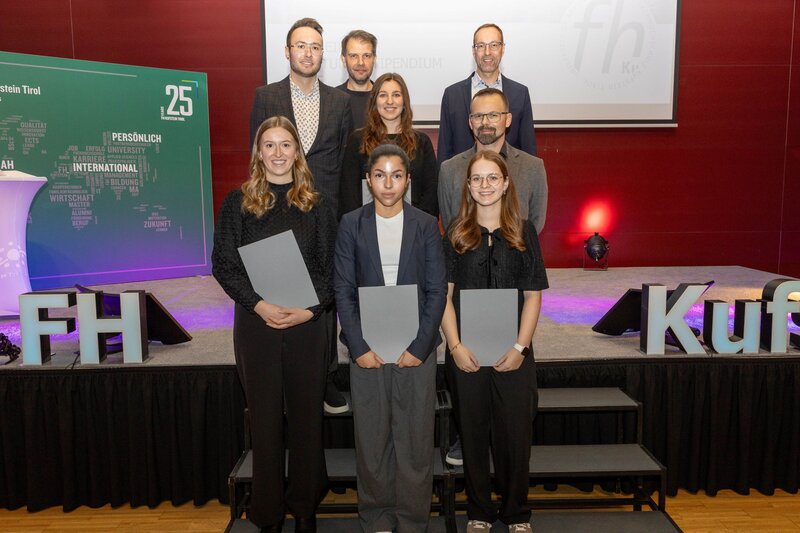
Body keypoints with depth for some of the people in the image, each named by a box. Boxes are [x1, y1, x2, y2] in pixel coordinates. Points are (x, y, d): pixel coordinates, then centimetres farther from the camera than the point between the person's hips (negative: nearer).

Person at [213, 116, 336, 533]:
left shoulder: (316, 206, 6)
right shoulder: (238, 203, 4)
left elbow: (330, 267, 3)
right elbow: (223, 264, -2)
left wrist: (311, 308, -13)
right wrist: (259, 304, -15)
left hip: (307, 323, 1)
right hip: (256, 322, 0)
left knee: (306, 415, 9)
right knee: (265, 417, 8)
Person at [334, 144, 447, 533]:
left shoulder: (426, 225, 2)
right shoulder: (351, 224, 3)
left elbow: (437, 291, -1)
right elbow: (343, 290, 0)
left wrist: (419, 347, -9)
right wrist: (359, 348, -8)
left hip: (416, 349, 0)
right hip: (367, 349, 0)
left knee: (415, 438, 7)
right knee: (371, 438, 9)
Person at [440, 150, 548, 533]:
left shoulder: (523, 232, 3)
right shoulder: (455, 234, 4)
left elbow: (533, 295, 1)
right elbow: (444, 294, 0)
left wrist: (520, 347, -8)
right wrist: (455, 346, -9)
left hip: (513, 353, 0)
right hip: (467, 352, 0)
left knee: (515, 431, 7)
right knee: (474, 431, 10)